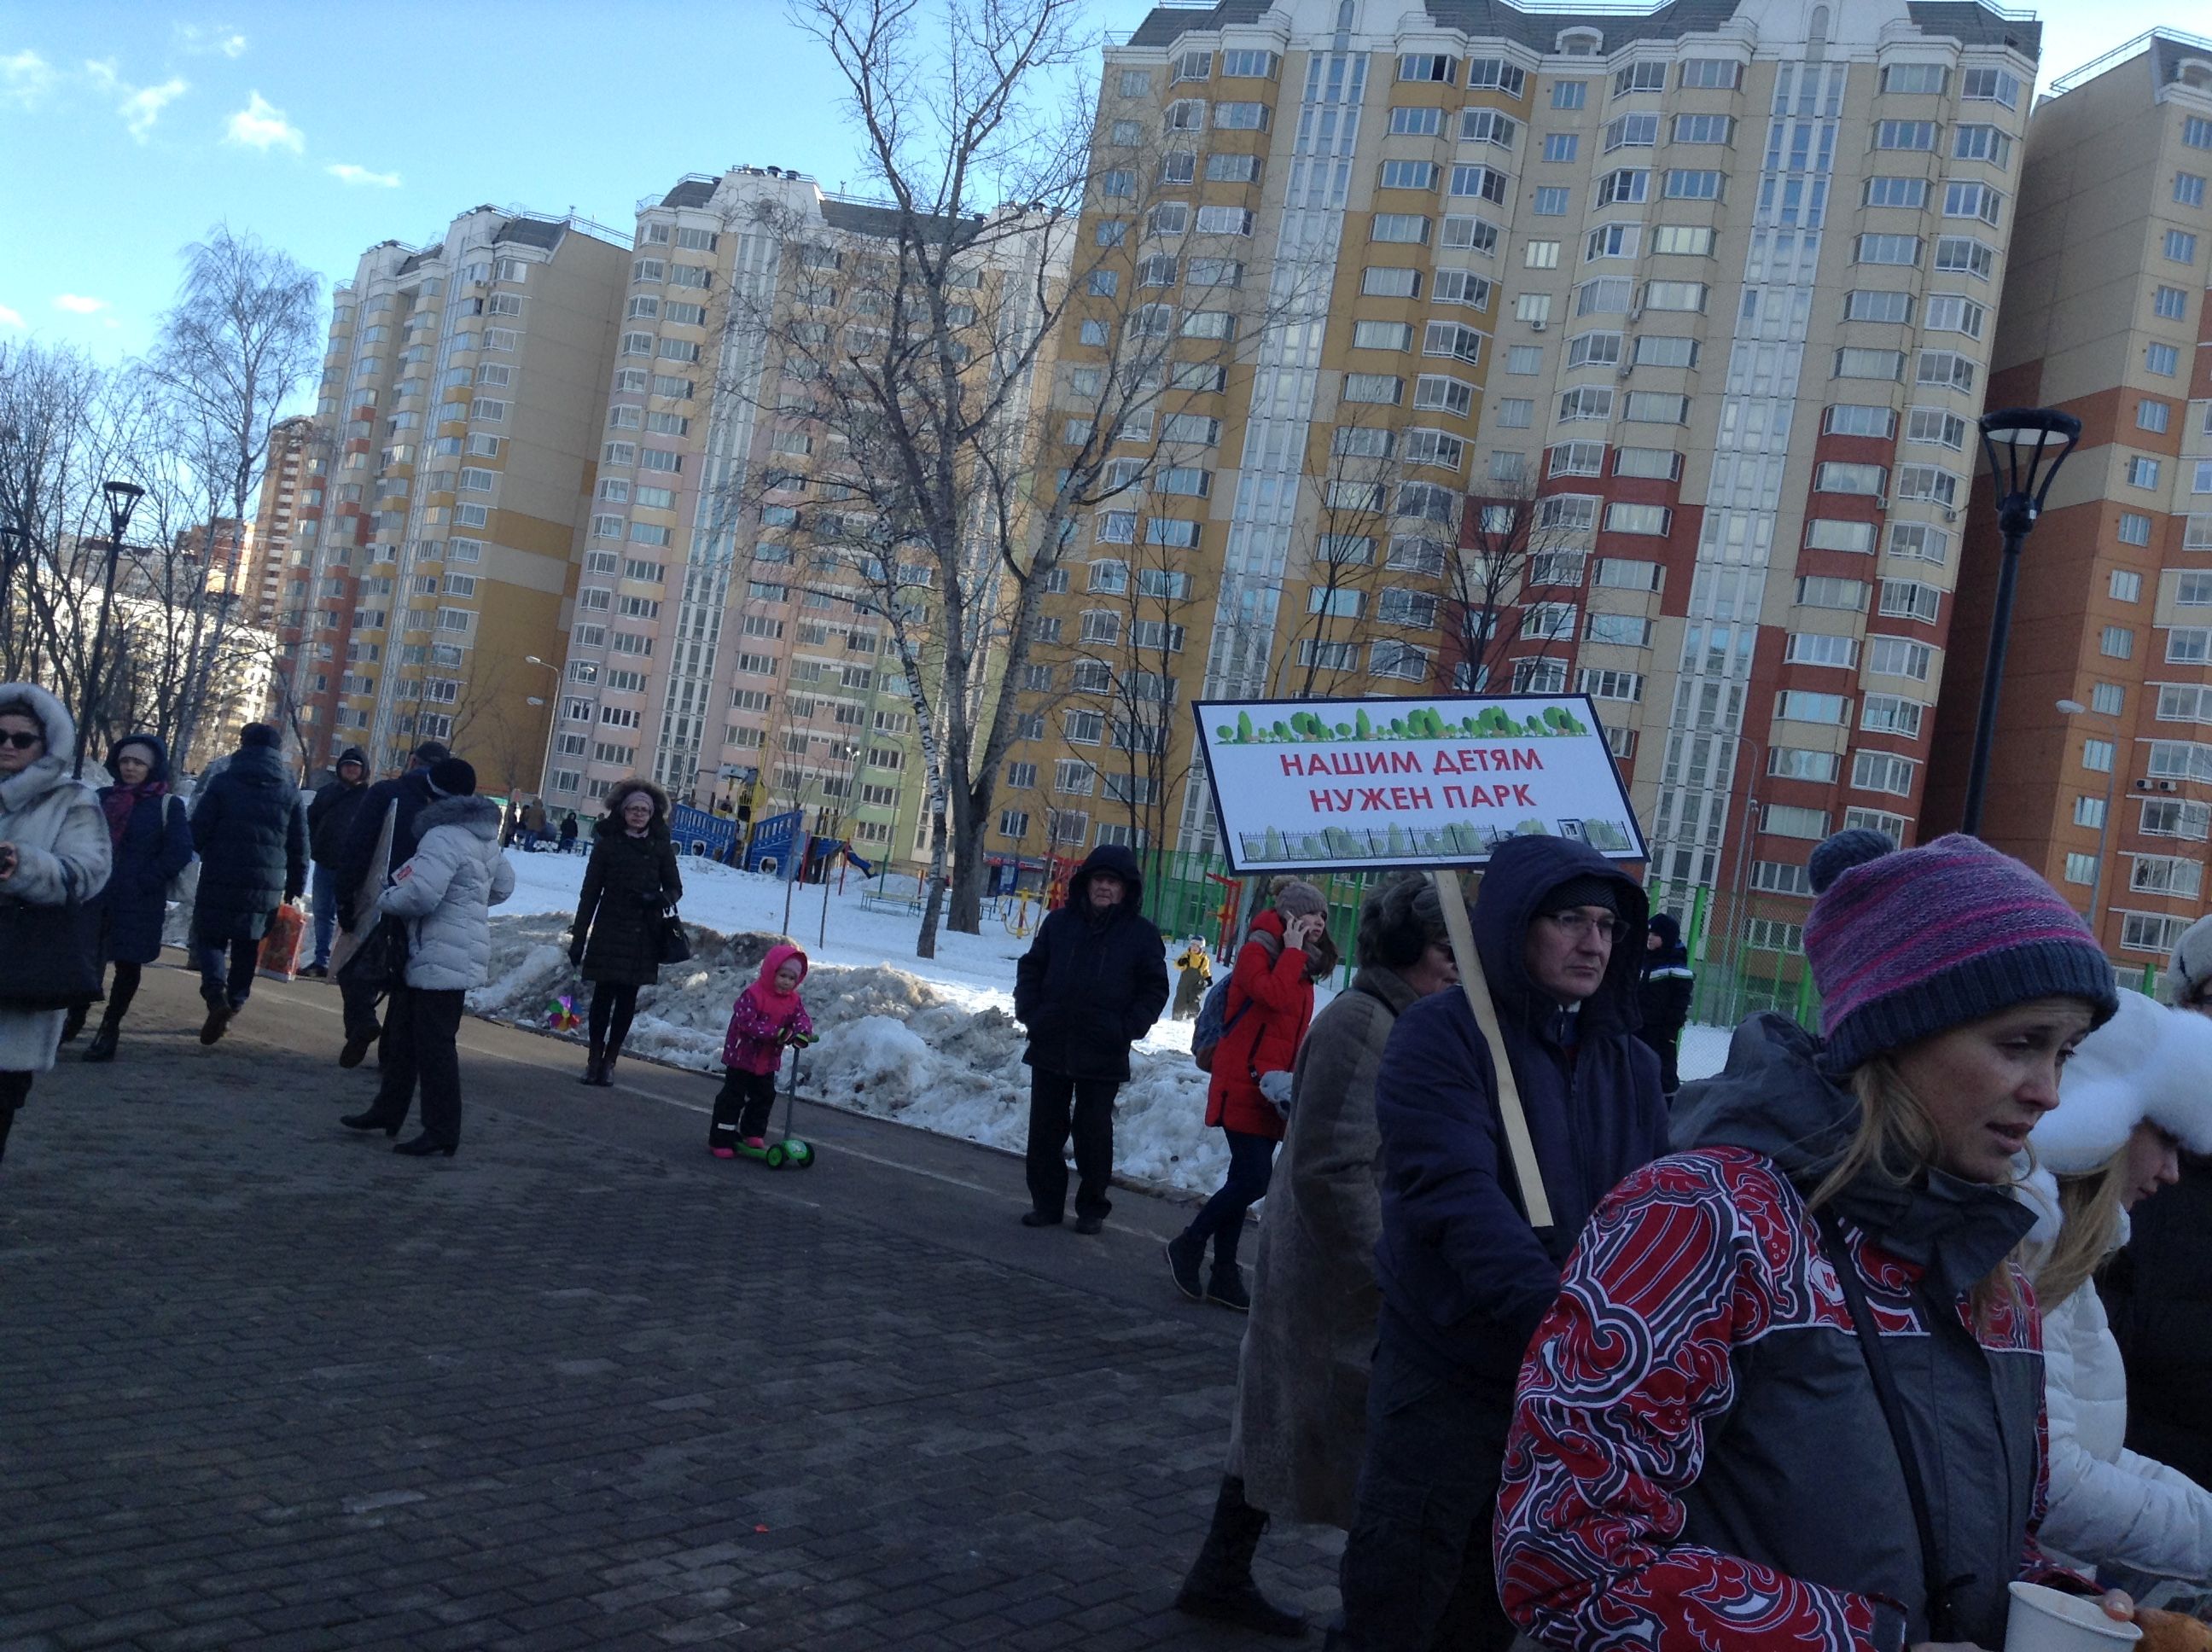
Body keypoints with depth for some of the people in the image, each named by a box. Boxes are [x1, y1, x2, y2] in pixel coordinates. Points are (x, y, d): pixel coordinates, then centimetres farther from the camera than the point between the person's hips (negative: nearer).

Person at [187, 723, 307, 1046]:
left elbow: (198, 832, -6)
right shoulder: (290, 790, 6)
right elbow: (300, 844, 7)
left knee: (210, 936, 6)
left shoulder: (222, 783, -4)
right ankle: (235, 1001, 17)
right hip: (267, 884, 3)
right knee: (247, 945, 15)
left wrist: (208, 854, 14)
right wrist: (295, 886, 14)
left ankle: (216, 995, -16)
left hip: (221, 879, -3)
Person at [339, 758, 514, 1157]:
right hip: (461, 953, 11)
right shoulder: (485, 836, 13)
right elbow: (503, 885, 23)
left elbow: (420, 894, -27)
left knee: (434, 1044, -5)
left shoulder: (443, 837, -19)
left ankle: (442, 1131, -1)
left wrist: (383, 900, -8)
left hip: (440, 958, -10)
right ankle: (388, 1111, 31)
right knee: (404, 1034, 20)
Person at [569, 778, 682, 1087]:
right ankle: (595, 1058, 10)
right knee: (604, 995, -1)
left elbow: (675, 888, 11)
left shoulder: (661, 847, 4)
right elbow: (590, 893, 2)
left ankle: (610, 1060, 13)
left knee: (627, 998, 4)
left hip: (643, 936, 1)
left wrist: (660, 899, -13)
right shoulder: (607, 844, 0)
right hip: (609, 931, -1)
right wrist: (578, 937, 0)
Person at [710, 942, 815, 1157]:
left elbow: (802, 1018, -7)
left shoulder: (793, 1001, 1)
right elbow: (747, 1022, -30)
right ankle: (721, 1141, 3)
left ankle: (753, 1134, 31)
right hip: (742, 1058, -7)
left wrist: (803, 1033, -33)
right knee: (733, 1097, -2)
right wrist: (776, 1032, -36)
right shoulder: (753, 995, -21)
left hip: (768, 1061, 7)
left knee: (764, 1098, 15)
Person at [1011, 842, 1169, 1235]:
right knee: (1044, 1129, 8)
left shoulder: (1142, 934, -2)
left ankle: (1092, 1208, 18)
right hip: (1049, 1046, 3)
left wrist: (1128, 1029, -10)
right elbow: (1031, 968, 11)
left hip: (1103, 1055, -3)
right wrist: (1028, 1011, -2)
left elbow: (1154, 989, 1)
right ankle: (1046, 1203, 20)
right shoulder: (1059, 922, 5)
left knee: (1094, 1133, 6)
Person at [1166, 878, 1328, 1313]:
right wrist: (1292, 950, -17)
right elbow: (1276, 996, -28)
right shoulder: (1256, 952, -9)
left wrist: (1294, 1078, 9)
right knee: (1254, 1179, -13)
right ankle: (1188, 1245, 6)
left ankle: (1223, 1275, 17)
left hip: (1272, 1091, 8)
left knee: (1245, 1180, 11)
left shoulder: (1299, 967, 15)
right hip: (1243, 1085, -8)